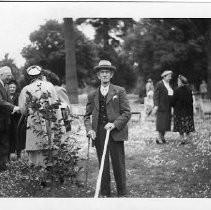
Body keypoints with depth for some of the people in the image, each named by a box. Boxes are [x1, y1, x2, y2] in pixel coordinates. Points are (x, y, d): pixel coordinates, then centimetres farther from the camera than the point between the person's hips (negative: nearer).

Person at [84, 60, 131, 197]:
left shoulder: (120, 91, 5)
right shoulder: (92, 95, 12)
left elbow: (127, 112, 0)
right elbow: (87, 115, 14)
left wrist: (115, 124, -14)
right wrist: (89, 129, -4)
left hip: (116, 133, -2)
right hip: (99, 134, 2)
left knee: (118, 164, 0)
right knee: (103, 165, 5)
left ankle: (122, 194, 11)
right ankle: (105, 194, 14)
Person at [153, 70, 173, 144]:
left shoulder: (168, 85, 16)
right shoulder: (159, 84, -8)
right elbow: (156, 95, -13)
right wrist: (156, 105, -20)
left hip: (168, 107, 8)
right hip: (161, 107, -8)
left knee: (166, 122, 7)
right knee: (161, 122, -7)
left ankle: (162, 137, 12)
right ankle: (159, 137, -1)